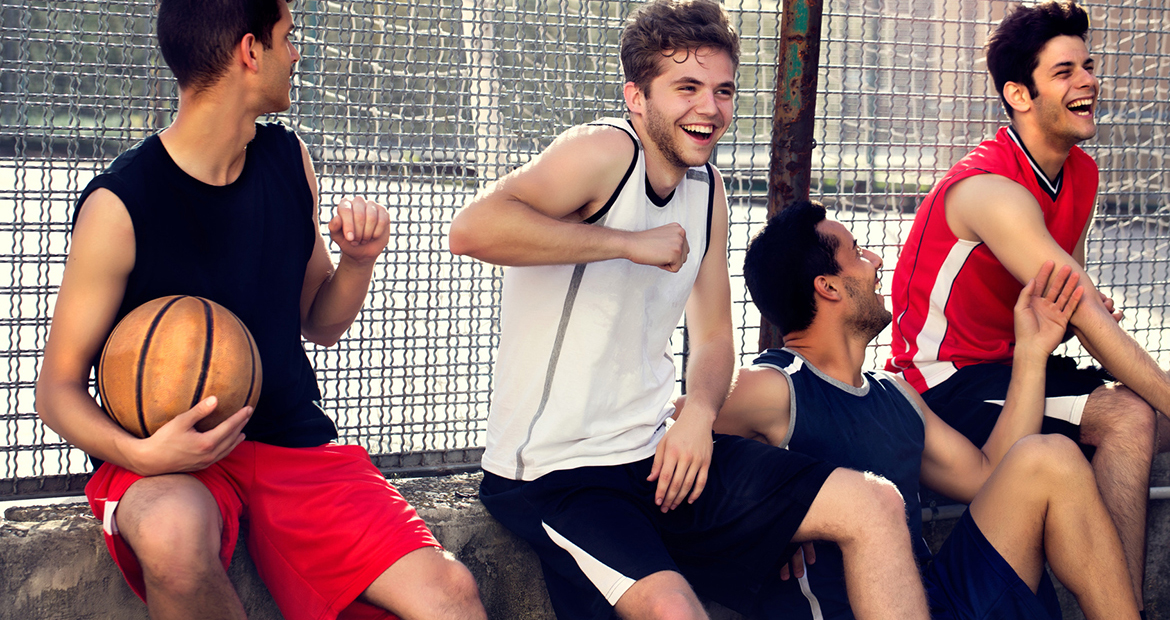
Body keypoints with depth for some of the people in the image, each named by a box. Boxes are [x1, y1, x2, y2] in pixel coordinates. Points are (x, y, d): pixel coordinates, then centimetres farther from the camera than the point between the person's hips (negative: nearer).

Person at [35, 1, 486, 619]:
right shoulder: (120, 204, -13)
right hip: (171, 460, -2)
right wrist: (138, 454, -26)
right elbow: (58, 389, -7)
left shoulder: (288, 161, 6)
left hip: (293, 441, 2)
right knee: (175, 534, -39)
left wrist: (357, 260, -5)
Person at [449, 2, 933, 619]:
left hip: (660, 451, 8)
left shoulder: (706, 187, 11)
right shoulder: (606, 152, -15)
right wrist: (631, 243, -26)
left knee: (876, 506, -1)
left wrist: (697, 414, -4)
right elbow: (473, 228, -33)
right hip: (553, 474, -8)